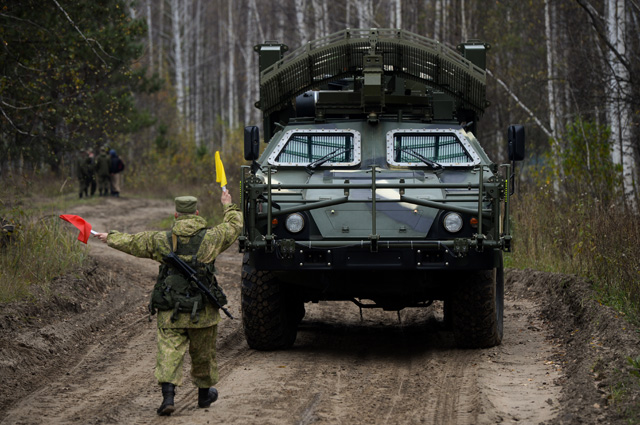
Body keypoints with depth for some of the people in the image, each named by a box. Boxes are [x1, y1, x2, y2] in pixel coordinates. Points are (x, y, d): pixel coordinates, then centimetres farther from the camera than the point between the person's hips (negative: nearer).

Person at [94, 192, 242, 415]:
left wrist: (110, 238, 30)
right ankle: (205, 393, 31)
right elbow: (234, 226, 16)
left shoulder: (161, 240, -1)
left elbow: (132, 242, 12)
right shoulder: (211, 237, -3)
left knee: (169, 351, -1)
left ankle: (168, 396, -15)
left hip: (170, 312, 0)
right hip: (202, 312, 0)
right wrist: (228, 207, 35)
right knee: (203, 353, 15)